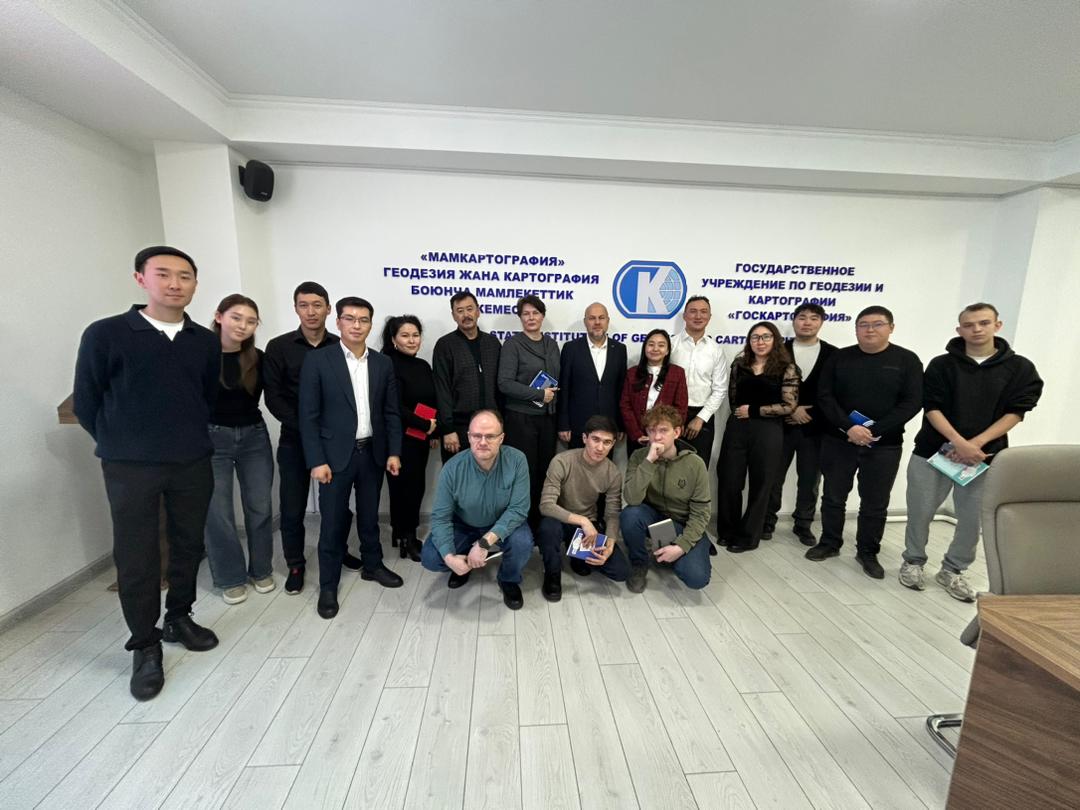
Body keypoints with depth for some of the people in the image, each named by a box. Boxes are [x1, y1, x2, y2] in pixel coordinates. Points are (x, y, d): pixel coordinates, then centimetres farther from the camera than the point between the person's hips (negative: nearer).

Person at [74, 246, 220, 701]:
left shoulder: (206, 341, 3)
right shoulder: (104, 335, -6)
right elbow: (86, 403, 1)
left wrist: (189, 438, 11)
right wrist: (122, 445, 8)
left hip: (193, 463, 3)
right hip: (130, 467, -3)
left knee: (189, 545, 13)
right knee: (135, 557, 5)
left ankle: (179, 619, 35)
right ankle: (144, 646, 23)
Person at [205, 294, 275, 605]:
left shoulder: (257, 359, 0)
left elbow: (254, 399, 8)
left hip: (254, 437, 3)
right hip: (212, 439, -3)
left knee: (260, 507, 9)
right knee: (217, 512, 4)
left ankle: (262, 570, 27)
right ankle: (230, 577, 22)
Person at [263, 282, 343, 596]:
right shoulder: (279, 347, -1)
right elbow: (273, 397, -5)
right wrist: (305, 428, -14)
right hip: (295, 441, -1)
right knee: (293, 508, 7)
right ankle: (296, 564, 27)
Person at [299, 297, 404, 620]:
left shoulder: (383, 363, 5)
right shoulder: (317, 361, -6)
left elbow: (391, 412, 6)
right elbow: (308, 416, -7)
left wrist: (393, 452, 0)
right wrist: (317, 461, -12)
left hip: (373, 453, 3)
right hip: (335, 455, -3)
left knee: (369, 515, 17)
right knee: (333, 521, 6)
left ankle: (372, 565, 36)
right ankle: (328, 585, 23)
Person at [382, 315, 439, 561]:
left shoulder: (423, 365, 10)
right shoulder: (388, 366, -12)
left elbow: (433, 401, 13)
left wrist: (435, 432, 7)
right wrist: (425, 426, -13)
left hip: (421, 437, 7)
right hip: (400, 438, -7)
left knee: (417, 485, 12)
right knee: (403, 486, 3)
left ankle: (408, 534, 27)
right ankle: (404, 537, 19)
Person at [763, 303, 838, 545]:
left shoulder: (833, 354, 4)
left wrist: (811, 414, -8)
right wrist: (791, 410, -11)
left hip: (815, 428, 1)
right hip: (781, 425, -1)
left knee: (809, 480, 9)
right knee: (774, 477, 6)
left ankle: (803, 524, 25)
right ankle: (768, 520, 22)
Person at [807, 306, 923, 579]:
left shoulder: (907, 360, 0)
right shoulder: (839, 357, 3)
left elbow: (912, 402, -7)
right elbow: (825, 396, -3)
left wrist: (874, 431, -17)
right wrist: (849, 427, -17)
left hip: (884, 445, -1)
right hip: (838, 441, 1)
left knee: (875, 504, 9)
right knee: (833, 497, 11)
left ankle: (868, 552, 26)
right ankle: (829, 543, 27)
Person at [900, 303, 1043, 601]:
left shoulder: (1020, 368, 4)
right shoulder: (941, 365, 0)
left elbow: (1014, 412, -3)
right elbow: (932, 408, -7)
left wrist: (975, 444, -16)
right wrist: (959, 442, -19)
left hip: (985, 456, 1)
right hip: (932, 451, -1)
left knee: (975, 519, 6)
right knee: (920, 513, 5)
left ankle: (953, 570, 25)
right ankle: (913, 562, 24)